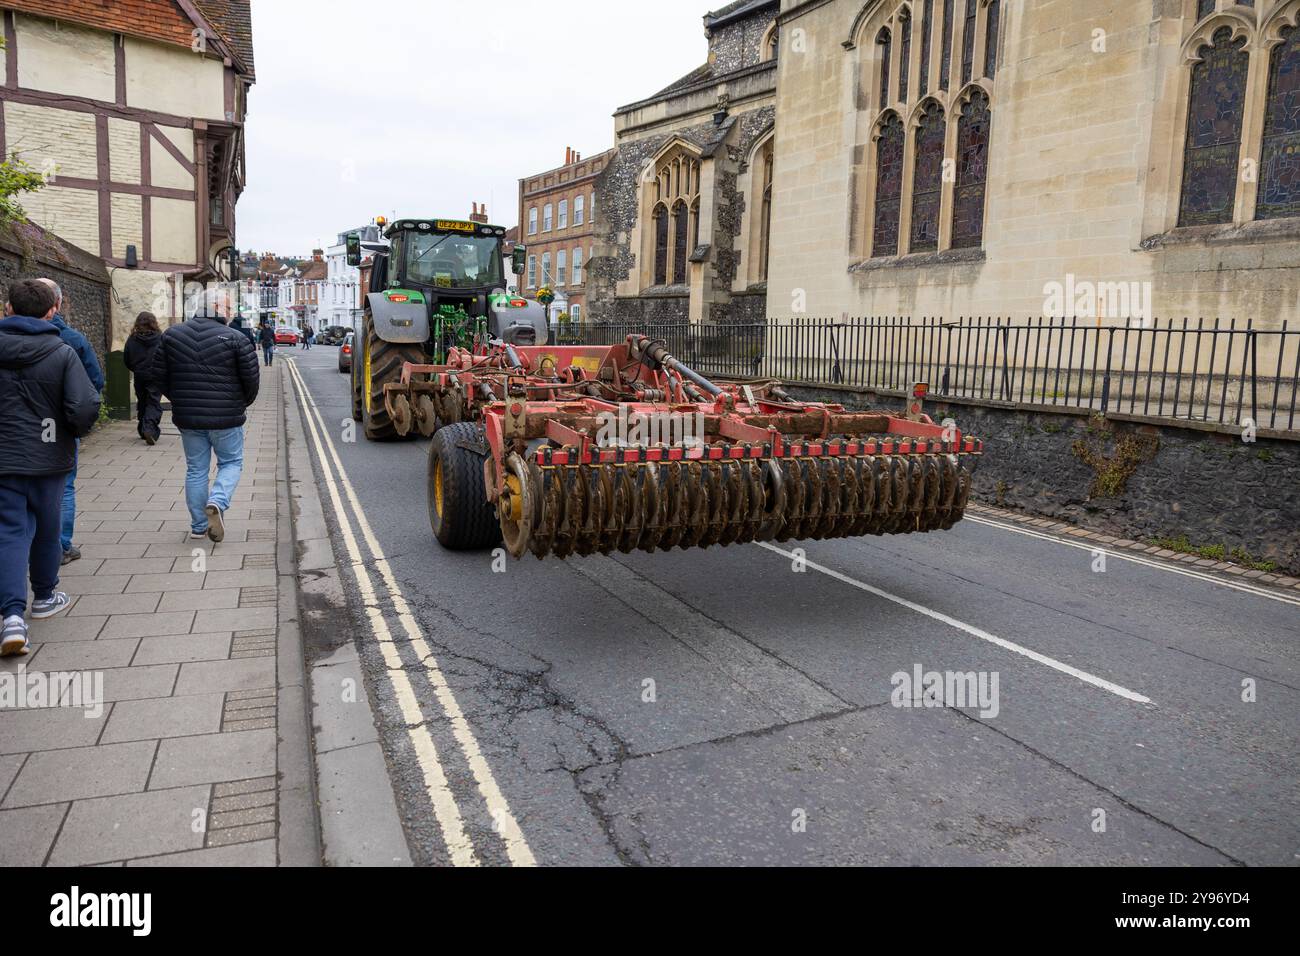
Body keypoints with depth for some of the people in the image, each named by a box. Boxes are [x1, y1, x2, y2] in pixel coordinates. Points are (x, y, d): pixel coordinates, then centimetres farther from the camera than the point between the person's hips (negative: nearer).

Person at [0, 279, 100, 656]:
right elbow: (85, 406, -19)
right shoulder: (63, 352, -10)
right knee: (46, 528, 16)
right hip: (49, 457, -1)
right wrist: (74, 432, 1)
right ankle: (44, 597, 33)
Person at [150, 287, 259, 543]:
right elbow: (252, 378, -10)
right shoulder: (235, 339, -10)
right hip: (226, 417, -4)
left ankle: (198, 526, 17)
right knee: (231, 463, 12)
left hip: (187, 417, 4)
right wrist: (243, 403, 10)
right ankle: (217, 502, -15)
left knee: (195, 470, 13)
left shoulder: (171, 335, 4)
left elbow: (159, 376, 8)